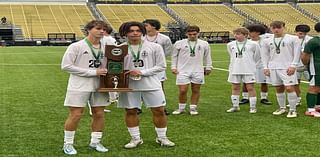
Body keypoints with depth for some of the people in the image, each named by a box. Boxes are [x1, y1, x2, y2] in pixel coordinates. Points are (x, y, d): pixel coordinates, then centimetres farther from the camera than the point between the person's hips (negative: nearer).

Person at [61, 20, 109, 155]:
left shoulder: (105, 47, 6)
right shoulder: (76, 46, -10)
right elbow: (66, 65, -15)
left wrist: (107, 71, -7)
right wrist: (92, 72, -18)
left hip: (99, 86, 5)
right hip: (79, 86, -5)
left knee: (99, 114, 8)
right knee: (75, 115, -2)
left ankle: (95, 141, 24)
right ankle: (68, 144, 13)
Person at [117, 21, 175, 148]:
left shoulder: (154, 47, 0)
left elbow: (161, 66, 0)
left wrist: (142, 72, -10)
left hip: (151, 84, 0)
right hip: (129, 85, 1)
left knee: (159, 110, 2)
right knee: (130, 111, 6)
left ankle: (161, 137, 18)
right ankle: (135, 138, 21)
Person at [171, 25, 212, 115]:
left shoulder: (204, 44, 6)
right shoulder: (179, 43, 2)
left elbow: (207, 57, 15)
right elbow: (174, 56, 8)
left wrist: (208, 68, 13)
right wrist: (173, 67, 3)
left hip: (198, 71, 1)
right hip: (183, 71, -1)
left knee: (196, 90, 5)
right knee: (182, 91, -4)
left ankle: (193, 108, 16)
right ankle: (181, 108, 13)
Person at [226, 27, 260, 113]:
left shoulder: (253, 44, -6)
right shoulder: (230, 45, 4)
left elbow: (257, 55, 7)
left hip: (248, 70, -3)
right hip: (235, 70, 3)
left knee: (250, 87, -1)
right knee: (235, 88, 9)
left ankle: (253, 107, 6)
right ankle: (235, 106, 19)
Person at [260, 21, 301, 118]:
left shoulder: (293, 39, 1)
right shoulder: (267, 41, 11)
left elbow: (297, 53, -1)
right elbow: (265, 55, 15)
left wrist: (293, 66, -9)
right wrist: (266, 67, 6)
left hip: (287, 68, -4)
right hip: (273, 68, 4)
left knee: (289, 88, -12)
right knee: (279, 89, 9)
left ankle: (292, 110, -2)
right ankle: (282, 108, 23)